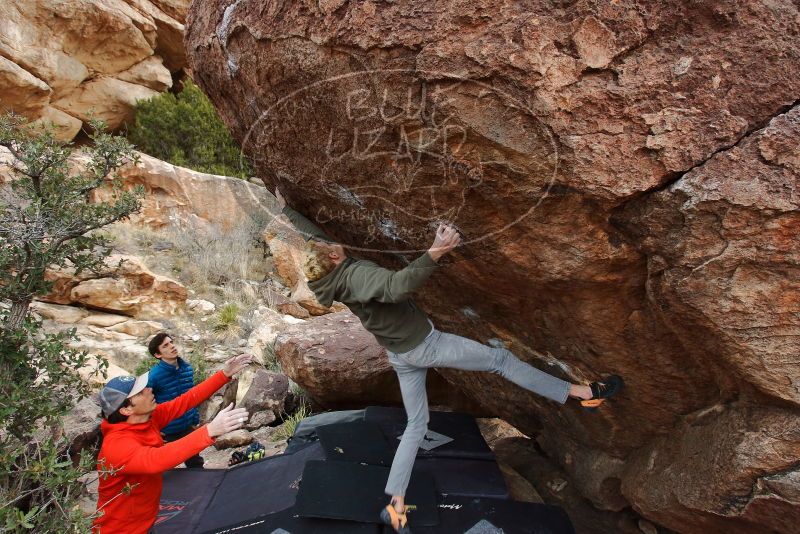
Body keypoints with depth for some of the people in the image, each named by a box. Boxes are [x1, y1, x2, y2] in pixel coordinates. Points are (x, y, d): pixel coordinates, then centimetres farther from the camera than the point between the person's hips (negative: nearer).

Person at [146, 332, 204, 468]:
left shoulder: (187, 367, -2)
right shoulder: (154, 375, -21)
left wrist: (195, 420, 11)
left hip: (187, 428, 5)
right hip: (165, 432, -5)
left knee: (196, 464, 18)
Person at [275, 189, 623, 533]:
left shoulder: (330, 278, -3)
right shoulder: (356, 274, -29)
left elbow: (310, 232, 13)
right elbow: (399, 285, -49)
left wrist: (284, 208, 27)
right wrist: (435, 252, -55)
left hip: (401, 357, 9)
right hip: (425, 345, -8)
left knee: (416, 425, 18)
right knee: (501, 360, 2)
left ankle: (395, 504, 20)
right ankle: (583, 393, 12)